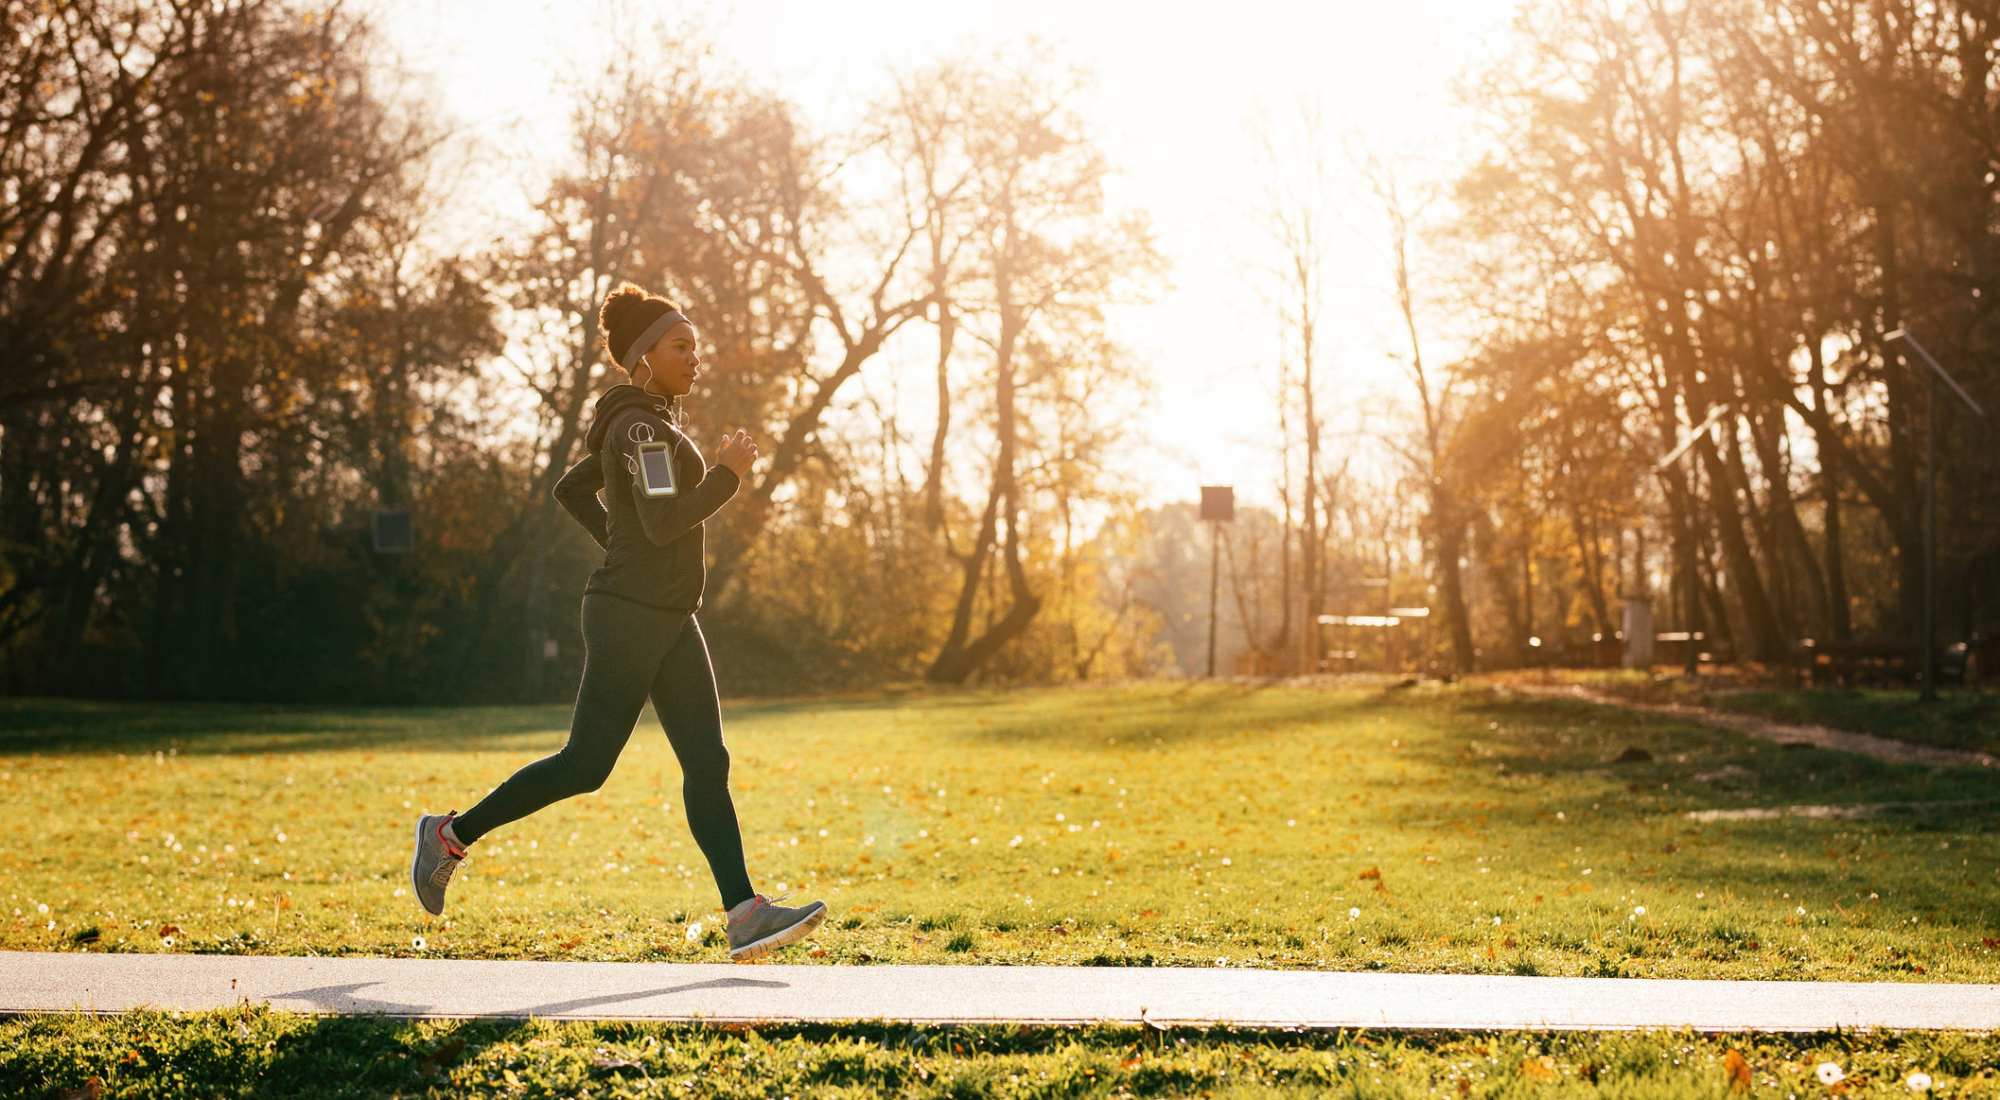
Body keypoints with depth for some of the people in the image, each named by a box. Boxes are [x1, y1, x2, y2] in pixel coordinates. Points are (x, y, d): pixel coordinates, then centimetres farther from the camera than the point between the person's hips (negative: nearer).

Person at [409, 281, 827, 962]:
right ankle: (452, 836, 12)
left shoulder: (650, 424, 17)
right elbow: (665, 519, -24)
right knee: (585, 764, -4)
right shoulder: (640, 426, -13)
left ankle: (744, 916, -5)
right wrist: (727, 472, -13)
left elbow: (570, 490, 26)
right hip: (632, 615, -10)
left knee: (707, 763, 0)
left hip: (670, 620, 10)